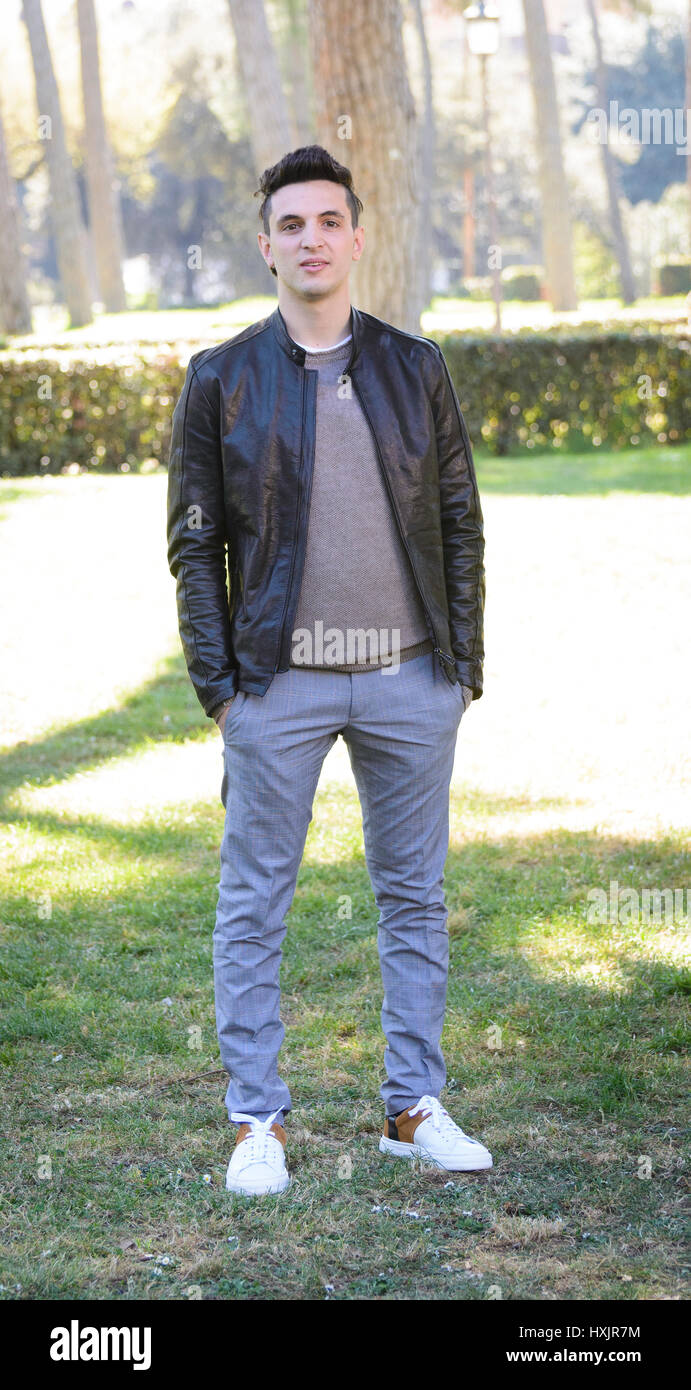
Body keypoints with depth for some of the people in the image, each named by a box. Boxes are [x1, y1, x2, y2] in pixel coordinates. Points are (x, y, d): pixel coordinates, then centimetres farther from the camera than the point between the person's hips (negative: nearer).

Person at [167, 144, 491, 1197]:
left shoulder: (417, 370, 7)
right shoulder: (222, 380, 1)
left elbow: (462, 524, 9)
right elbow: (194, 545, 2)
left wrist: (464, 666, 2)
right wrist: (217, 685, -5)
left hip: (409, 678, 2)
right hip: (279, 683, -2)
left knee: (415, 895, 8)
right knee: (254, 904, 2)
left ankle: (414, 1111, 19)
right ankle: (258, 1121, 12)